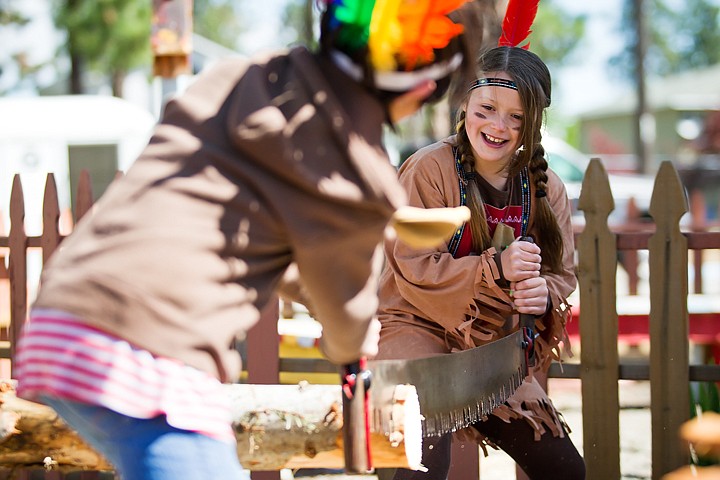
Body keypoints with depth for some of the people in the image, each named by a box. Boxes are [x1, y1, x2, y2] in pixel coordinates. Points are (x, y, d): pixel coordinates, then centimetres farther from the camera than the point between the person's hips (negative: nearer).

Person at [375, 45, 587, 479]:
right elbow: (415, 269, -18)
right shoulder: (429, 168, -13)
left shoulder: (547, 189, 3)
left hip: (494, 345, 6)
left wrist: (543, 294, -19)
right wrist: (497, 268, -30)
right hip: (417, 328, -6)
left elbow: (562, 276, 6)